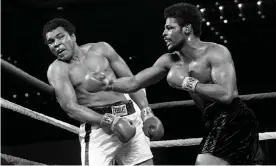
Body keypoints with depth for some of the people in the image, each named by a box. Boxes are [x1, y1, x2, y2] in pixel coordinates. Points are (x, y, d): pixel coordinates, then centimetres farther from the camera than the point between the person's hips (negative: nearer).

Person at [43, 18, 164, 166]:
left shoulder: (101, 49, 10)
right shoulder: (57, 69, 1)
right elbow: (71, 108, -11)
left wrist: (147, 113, 2)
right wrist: (110, 122, -22)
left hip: (130, 118, 4)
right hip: (97, 126, -3)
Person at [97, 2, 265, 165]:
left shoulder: (216, 53, -11)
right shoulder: (171, 61, 9)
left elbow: (226, 94, -25)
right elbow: (134, 82, 13)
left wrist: (187, 82, -18)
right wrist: (109, 83, 0)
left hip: (233, 120, -8)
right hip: (216, 123, 8)